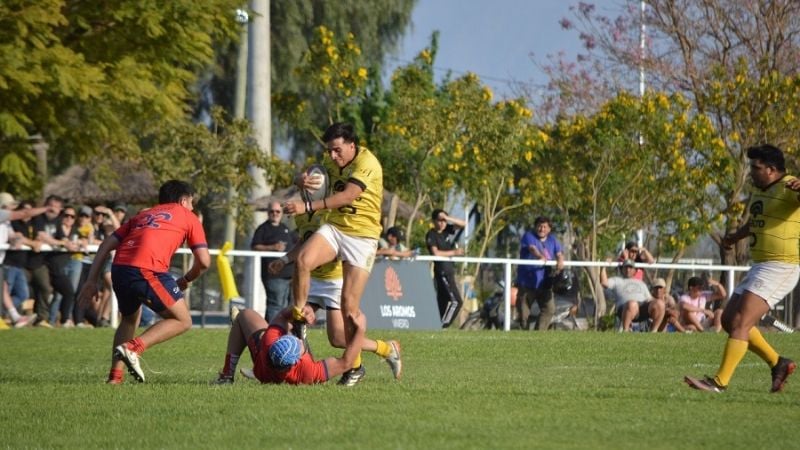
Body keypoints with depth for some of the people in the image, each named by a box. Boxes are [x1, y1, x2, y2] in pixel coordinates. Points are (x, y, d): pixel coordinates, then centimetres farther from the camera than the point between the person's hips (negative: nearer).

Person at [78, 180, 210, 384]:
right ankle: (133, 348, -13)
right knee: (182, 321, 6)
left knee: (129, 319, 30)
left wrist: (92, 280, 19)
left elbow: (107, 244, 22)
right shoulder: (188, 217, 20)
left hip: (119, 268, 6)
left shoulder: (143, 215, 33)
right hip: (148, 271, -6)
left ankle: (115, 375, 17)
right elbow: (204, 261, 11)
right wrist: (185, 281, 28)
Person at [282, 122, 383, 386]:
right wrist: (302, 180, -13)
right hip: (334, 228, 6)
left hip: (362, 236, -6)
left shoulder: (367, 164, -18)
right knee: (303, 260, -26)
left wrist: (307, 207, -37)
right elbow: (312, 177, 15)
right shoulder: (333, 162, 7)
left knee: (349, 304, -9)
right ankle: (299, 319, -13)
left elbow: (347, 196, -30)